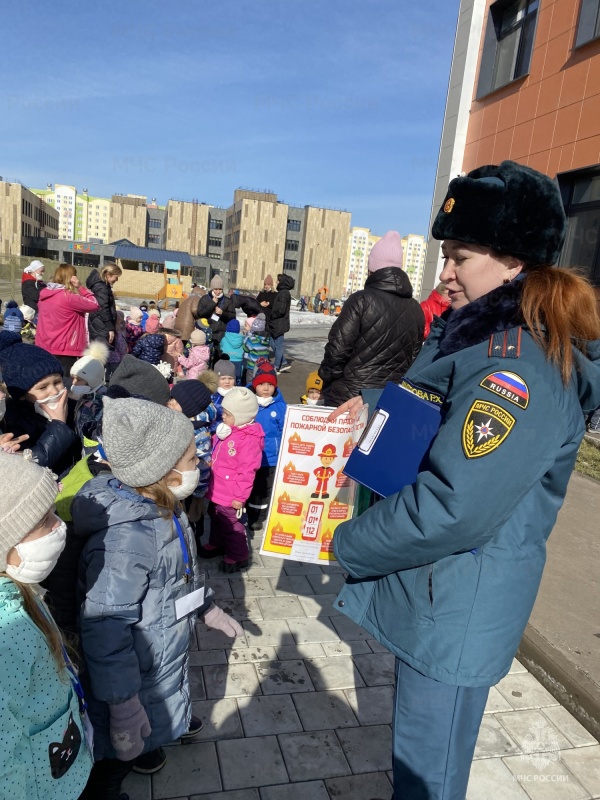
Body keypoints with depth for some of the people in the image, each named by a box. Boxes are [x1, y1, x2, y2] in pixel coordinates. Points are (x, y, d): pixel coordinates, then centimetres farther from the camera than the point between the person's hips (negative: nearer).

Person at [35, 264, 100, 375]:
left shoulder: (44, 294, 6)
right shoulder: (68, 297, -16)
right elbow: (94, 305, -11)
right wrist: (80, 287, -5)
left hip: (44, 348, 8)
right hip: (64, 350, -7)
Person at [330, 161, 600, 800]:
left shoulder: (523, 366, -26)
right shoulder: (478, 332, 5)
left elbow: (453, 509, -30)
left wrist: (347, 543, -16)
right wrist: (373, 404, 2)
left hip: (458, 606, -9)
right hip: (431, 586, 9)